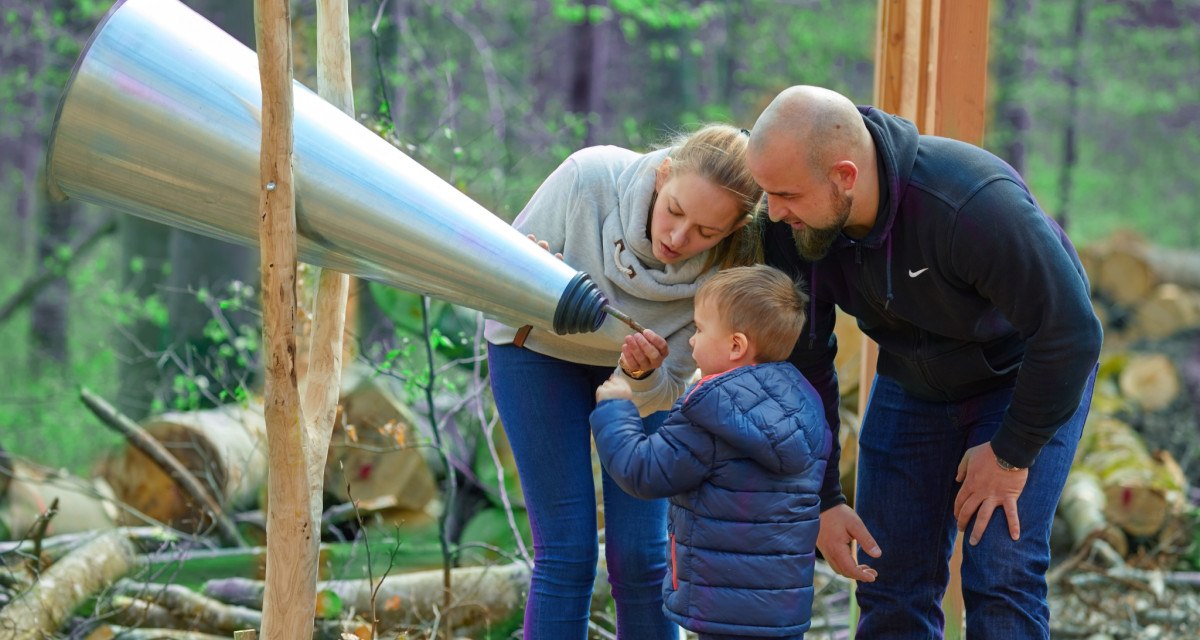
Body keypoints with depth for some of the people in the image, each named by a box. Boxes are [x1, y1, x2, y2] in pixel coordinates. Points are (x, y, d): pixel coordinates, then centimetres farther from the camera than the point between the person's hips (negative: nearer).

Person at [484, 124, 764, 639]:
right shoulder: (590, 177, -34)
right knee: (567, 553, -9)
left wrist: (645, 372, -41)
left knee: (638, 556, -6)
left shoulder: (724, 270, -28)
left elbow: (666, 391, -18)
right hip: (539, 351, -1)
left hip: (635, 370, 1)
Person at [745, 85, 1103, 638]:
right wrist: (822, 500, -8)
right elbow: (803, 363, -8)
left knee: (1001, 578, -15)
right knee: (891, 585, 1)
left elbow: (1071, 332, -30)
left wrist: (1012, 453, -20)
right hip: (912, 380, 5)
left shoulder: (975, 206, -39)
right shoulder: (791, 228, -21)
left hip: (1027, 373, -5)